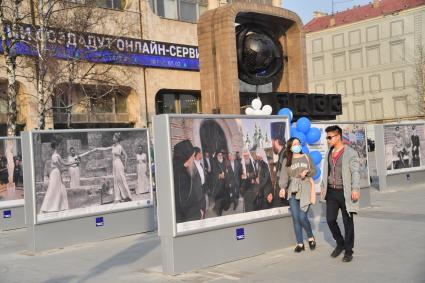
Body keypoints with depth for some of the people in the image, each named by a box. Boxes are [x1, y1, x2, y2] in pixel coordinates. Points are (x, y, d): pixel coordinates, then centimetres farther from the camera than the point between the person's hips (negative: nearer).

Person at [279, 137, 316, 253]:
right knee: (295, 218, -2)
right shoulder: (287, 161, 6)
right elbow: (284, 175, -6)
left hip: (305, 188, -1)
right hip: (293, 190, 2)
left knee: (302, 217, -11)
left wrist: (307, 171, -10)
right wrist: (282, 188, -22)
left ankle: (311, 237, 14)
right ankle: (300, 243, 8)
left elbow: (314, 171, 12)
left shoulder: (307, 157, 8)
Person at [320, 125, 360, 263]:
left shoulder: (350, 153, -8)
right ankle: (340, 243, 27)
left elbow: (355, 172, -13)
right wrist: (323, 186, 18)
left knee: (348, 222, 3)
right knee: (330, 220, 4)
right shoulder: (329, 153, 12)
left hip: (345, 192, -5)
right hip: (331, 192, 6)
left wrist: (355, 188, -23)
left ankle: (348, 251, 15)